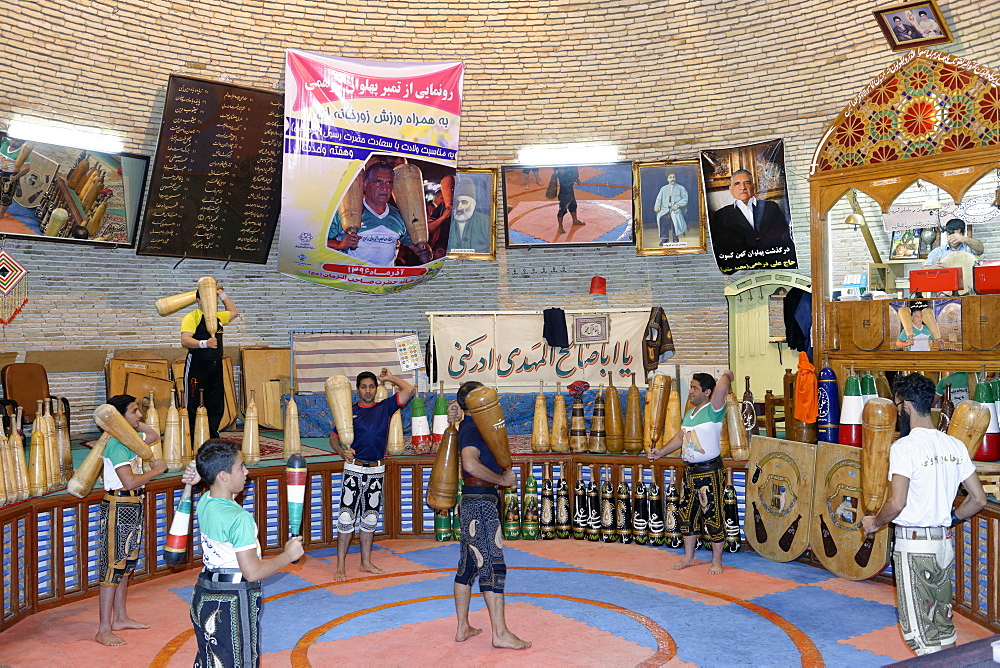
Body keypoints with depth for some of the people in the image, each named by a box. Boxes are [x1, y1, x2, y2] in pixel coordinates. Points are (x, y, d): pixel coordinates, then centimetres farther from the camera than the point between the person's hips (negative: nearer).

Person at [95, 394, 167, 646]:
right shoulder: (117, 445, -19)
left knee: (126, 564, 17)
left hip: (132, 506, 10)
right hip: (118, 507, -10)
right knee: (113, 567, -5)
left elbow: (153, 436, 28)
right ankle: (104, 630, 2)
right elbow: (129, 481, -27)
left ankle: (120, 618, 28)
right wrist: (155, 470, -13)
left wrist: (136, 424, 12)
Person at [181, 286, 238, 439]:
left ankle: (212, 438, 17)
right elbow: (184, 340, -20)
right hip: (196, 367, -7)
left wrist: (222, 295, 23)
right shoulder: (191, 317, -7)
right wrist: (204, 343, -36)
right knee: (194, 405, -3)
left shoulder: (218, 317, 14)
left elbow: (233, 312, 35)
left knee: (216, 406, 8)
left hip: (215, 366, 7)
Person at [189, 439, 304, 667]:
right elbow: (252, 572, -25)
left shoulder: (204, 503, 0)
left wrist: (202, 477, 7)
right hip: (233, 602, -8)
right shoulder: (239, 519, -25)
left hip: (204, 596, 8)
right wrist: (288, 555, -12)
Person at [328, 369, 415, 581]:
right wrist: (342, 452, -11)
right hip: (354, 469, -2)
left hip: (376, 470, 2)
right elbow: (334, 437, 7)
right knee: (347, 517, -5)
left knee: (370, 518, 12)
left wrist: (389, 378, 4)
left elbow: (409, 390, -4)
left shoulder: (385, 407, 5)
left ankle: (366, 562, 23)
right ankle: (340, 566, 2)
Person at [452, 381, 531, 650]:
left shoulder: (469, 426, 16)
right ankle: (500, 633, -2)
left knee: (469, 565, 13)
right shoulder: (472, 428, -15)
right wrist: (502, 479, -20)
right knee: (493, 566, -6)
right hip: (481, 502, -10)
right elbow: (471, 463, -31)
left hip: (472, 503, 10)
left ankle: (463, 628, 20)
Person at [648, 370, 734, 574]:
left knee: (713, 516, 0)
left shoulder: (713, 411, -13)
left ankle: (717, 561, 13)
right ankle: (689, 557, 28)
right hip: (690, 471, 8)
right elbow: (680, 437, 24)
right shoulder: (689, 414, 13)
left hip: (710, 472, -8)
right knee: (687, 514, 14)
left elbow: (721, 388, -31)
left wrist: (727, 376, -11)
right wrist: (661, 452, 18)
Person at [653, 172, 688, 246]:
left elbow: (685, 199, 3)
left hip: (676, 209, -2)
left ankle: (675, 237, -29)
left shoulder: (681, 188, 14)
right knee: (660, 216, -31)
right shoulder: (663, 189, 21)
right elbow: (659, 199, 16)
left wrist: (677, 205, -15)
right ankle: (664, 237, -26)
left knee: (674, 215, -37)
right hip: (665, 208, 2)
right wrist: (657, 205, -7)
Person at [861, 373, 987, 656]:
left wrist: (874, 522, -6)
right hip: (944, 543, 7)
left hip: (913, 545, -7)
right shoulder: (955, 445, 3)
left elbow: (896, 504, -23)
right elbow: (978, 499, 7)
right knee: (942, 623, 19)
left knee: (919, 627, 4)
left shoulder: (904, 447, -17)